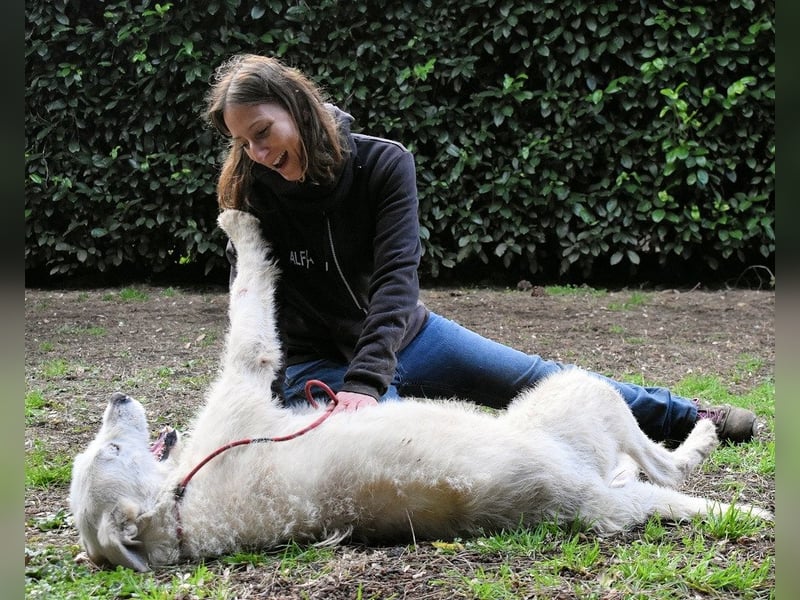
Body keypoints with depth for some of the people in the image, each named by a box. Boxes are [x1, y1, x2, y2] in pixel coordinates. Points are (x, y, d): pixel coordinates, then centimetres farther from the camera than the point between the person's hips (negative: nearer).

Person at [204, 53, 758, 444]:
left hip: (401, 335, 1)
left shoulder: (384, 164, -19)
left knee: (536, 379, 5)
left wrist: (365, 382, -41)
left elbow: (396, 278, -28)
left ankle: (687, 417, 22)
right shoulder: (251, 195, -17)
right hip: (317, 363, -1)